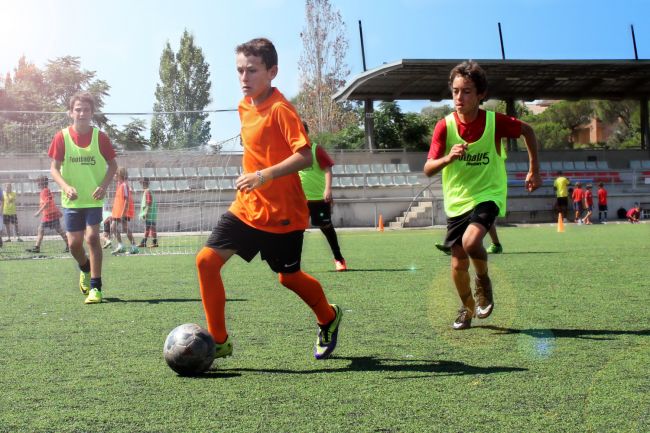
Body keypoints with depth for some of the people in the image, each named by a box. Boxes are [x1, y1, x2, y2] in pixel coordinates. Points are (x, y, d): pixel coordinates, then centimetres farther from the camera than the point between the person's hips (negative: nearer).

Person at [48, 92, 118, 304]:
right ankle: (85, 269, 38)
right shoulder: (61, 137, -5)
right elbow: (54, 168, -2)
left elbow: (112, 165, 2)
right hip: (72, 199, 2)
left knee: (92, 237, -14)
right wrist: (66, 187, -20)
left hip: (94, 198, -2)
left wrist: (104, 185, -15)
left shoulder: (100, 137, -6)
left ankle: (95, 288, -6)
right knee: (74, 243, 4)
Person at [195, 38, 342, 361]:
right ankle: (218, 342, 5)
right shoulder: (244, 107, 7)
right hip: (246, 207, 7)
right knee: (206, 259, -7)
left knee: (288, 276, 9)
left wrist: (265, 175, -34)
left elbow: (304, 156, -26)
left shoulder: (280, 109, -17)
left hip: (282, 213, -7)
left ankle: (328, 318, 41)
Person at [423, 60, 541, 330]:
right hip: (457, 200, 2)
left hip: (488, 194, -2)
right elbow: (428, 169, -15)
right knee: (458, 263, 4)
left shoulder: (495, 121, -12)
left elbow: (527, 131, 8)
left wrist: (534, 171, 8)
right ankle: (467, 308, 33)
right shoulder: (445, 126, -11)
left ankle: (483, 281, 4)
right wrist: (448, 158, -36)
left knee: (471, 241, -29)